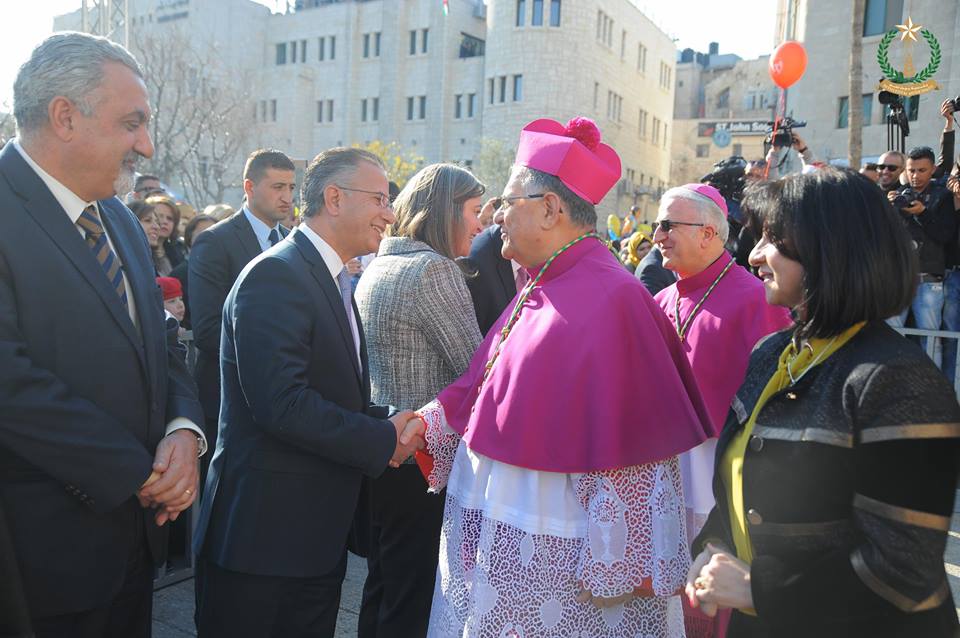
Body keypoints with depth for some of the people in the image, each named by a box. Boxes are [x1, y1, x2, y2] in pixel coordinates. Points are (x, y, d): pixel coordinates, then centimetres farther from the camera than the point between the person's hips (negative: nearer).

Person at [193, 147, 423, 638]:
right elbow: (281, 403, -27)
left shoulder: (333, 281, 14)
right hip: (264, 532, -9)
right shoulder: (275, 275, -17)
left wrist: (388, 422, -2)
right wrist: (383, 441, -17)